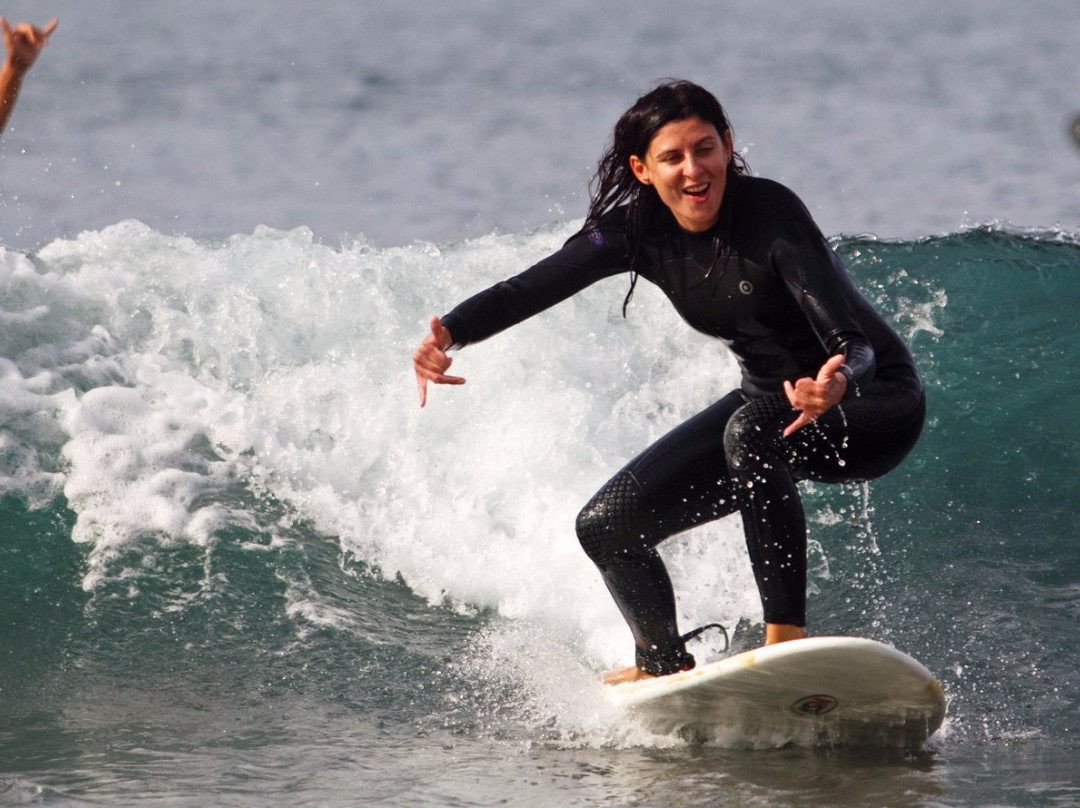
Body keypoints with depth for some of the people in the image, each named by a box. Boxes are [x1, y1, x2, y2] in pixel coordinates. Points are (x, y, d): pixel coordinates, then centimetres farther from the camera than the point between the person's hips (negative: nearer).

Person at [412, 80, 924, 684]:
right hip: (769, 400, 7)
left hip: (875, 404, -7)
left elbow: (854, 343, -35)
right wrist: (451, 334, -33)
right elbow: (531, 288, -14)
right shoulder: (639, 231, -10)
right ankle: (666, 667, 26)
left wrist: (836, 384, -58)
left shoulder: (771, 214, -27)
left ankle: (786, 635, -32)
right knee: (608, 526, 0)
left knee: (750, 433, -38)